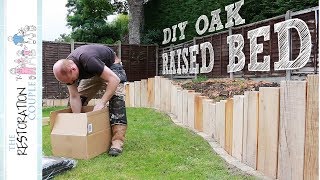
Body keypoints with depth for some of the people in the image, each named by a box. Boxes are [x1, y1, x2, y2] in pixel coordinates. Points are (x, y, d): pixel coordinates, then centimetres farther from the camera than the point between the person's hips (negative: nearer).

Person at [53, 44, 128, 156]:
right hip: (92, 73, 6)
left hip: (111, 66, -6)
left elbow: (114, 79, -41)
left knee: (116, 97, -28)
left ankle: (117, 140, -28)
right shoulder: (66, 70, -21)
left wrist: (101, 103, -40)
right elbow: (74, 97, -16)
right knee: (79, 98, -4)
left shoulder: (88, 61, -42)